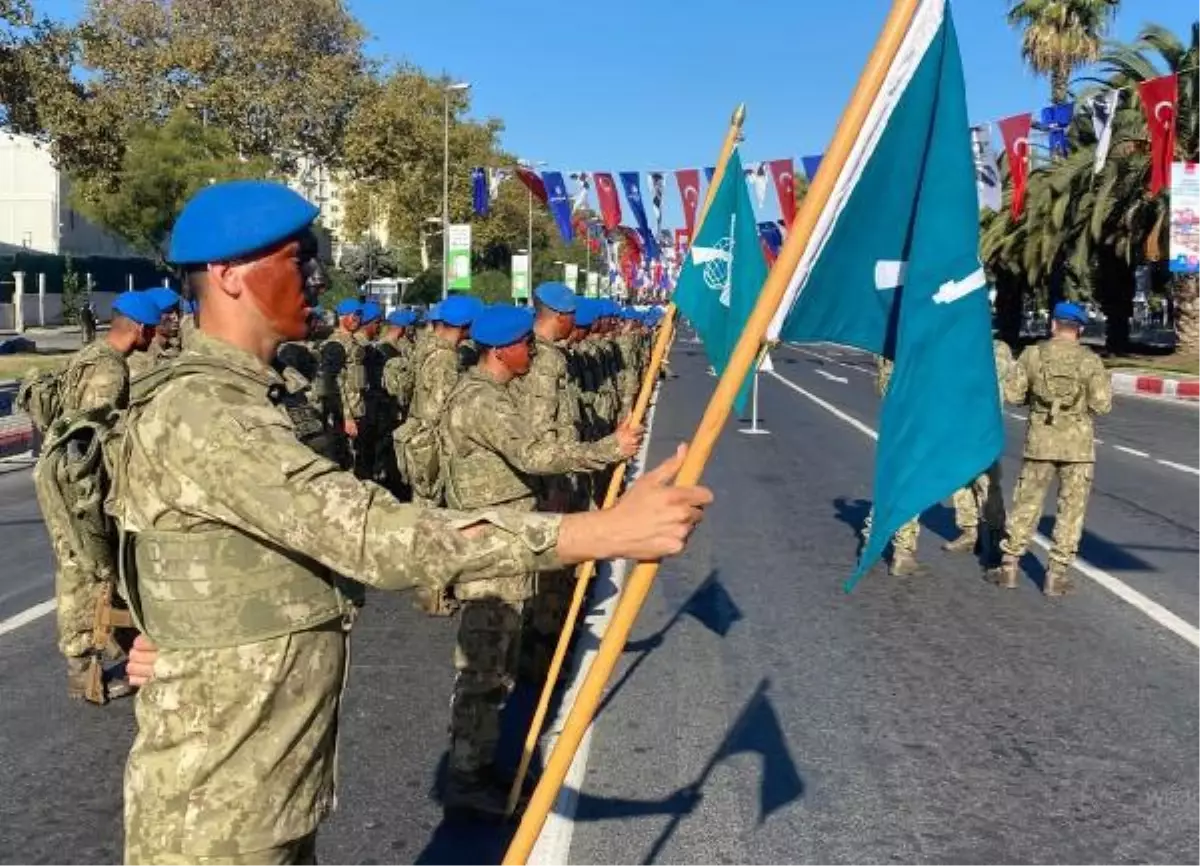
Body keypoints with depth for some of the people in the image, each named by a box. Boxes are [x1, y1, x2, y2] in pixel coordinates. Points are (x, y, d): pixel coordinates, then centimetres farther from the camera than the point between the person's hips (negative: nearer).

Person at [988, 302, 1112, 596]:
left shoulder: (1032, 355, -3)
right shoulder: (1090, 360, -6)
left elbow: (1012, 394, -2)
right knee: (1071, 509, 7)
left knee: (1026, 503, 12)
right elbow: (1101, 405, -8)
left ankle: (1009, 566, 16)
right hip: (1078, 443, -1)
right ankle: (1056, 574, 8)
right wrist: (1082, 400, 12)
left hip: (1040, 441, 1)